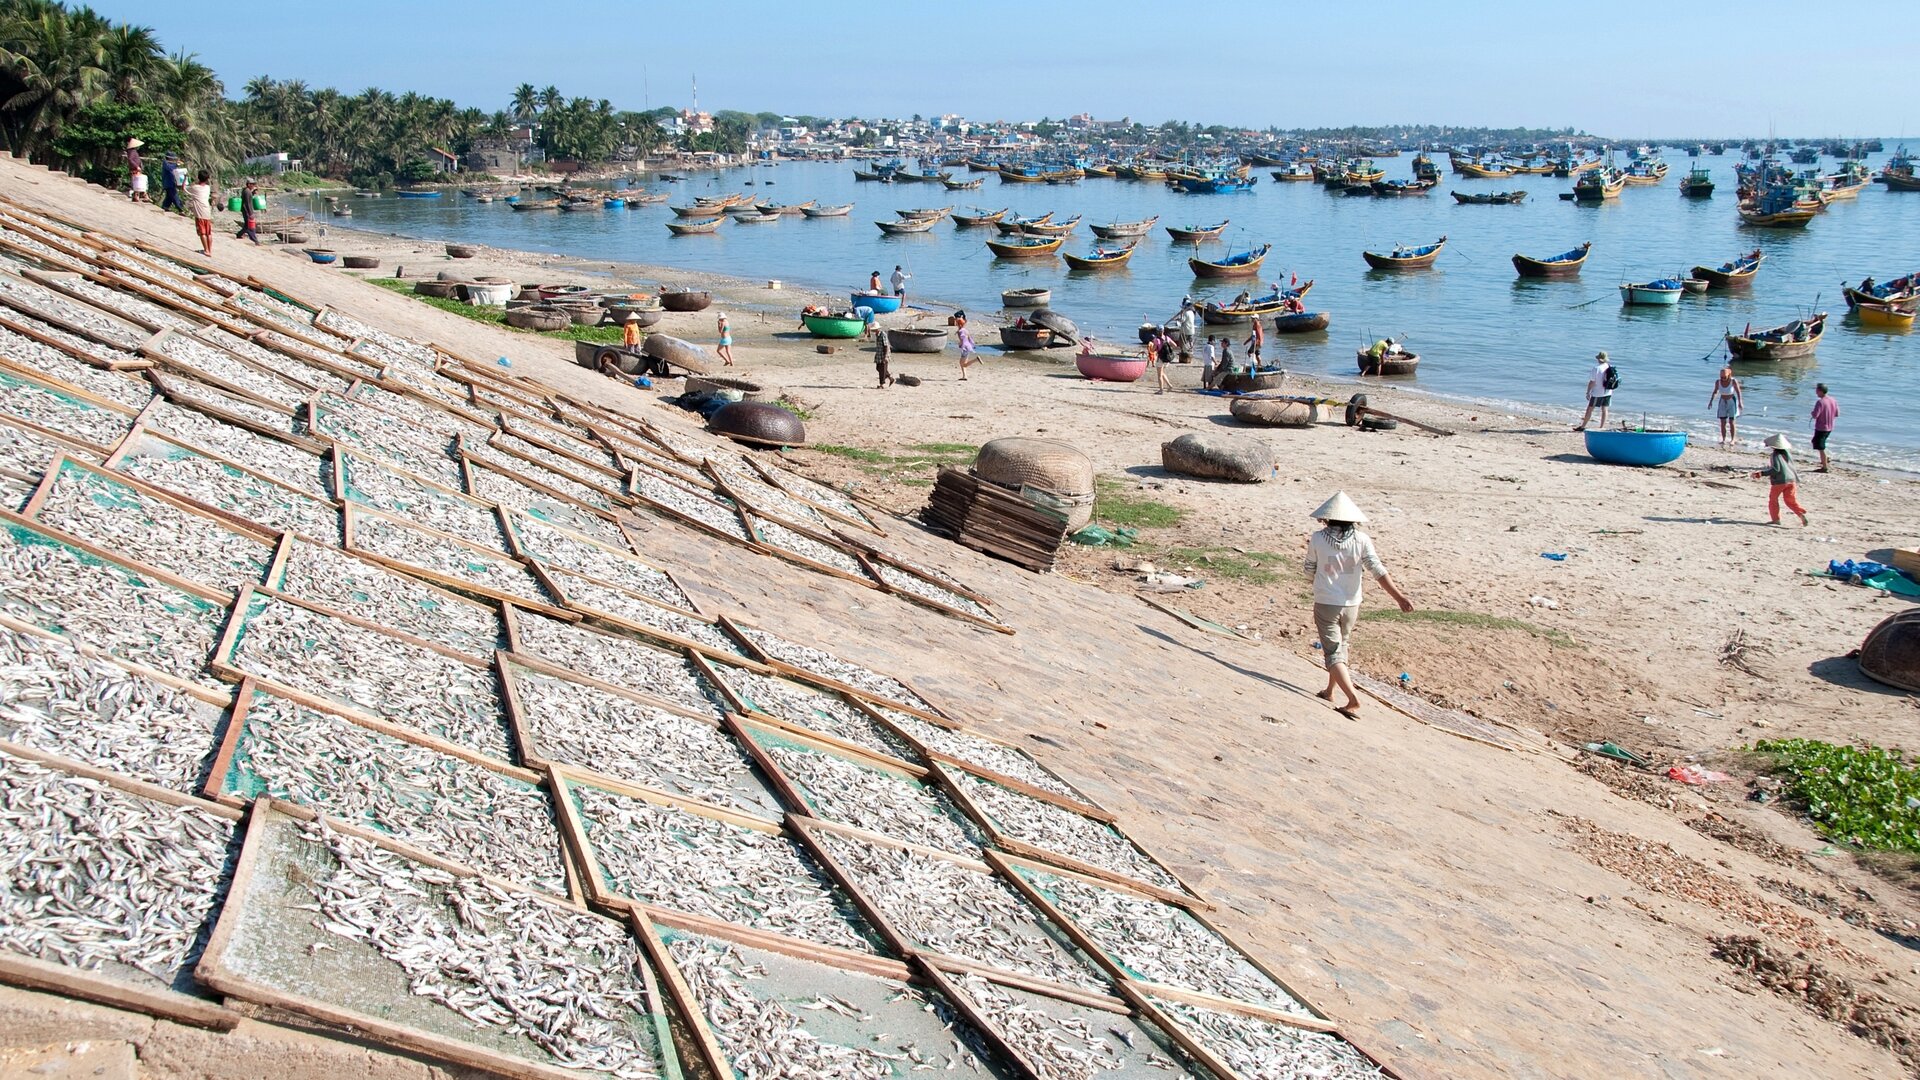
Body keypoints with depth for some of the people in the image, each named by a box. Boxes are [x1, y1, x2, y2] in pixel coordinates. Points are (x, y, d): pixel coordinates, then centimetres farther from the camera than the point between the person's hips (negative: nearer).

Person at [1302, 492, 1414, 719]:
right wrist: (1399, 597, -14)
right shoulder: (1361, 539, -6)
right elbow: (1378, 571, -13)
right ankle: (1330, 691, 35)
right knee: (1340, 647, 23)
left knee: (1333, 652, -1)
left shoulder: (1317, 539, -9)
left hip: (1325, 604, -3)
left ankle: (1353, 700, -17)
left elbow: (1310, 571, 3)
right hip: (1351, 605, 3)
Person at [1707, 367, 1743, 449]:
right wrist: (1711, 401, 0)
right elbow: (1715, 391, 6)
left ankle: (1732, 440, 6)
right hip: (1722, 402, 3)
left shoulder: (1733, 381, -19)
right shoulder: (1718, 382, -10)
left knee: (1731, 422, -3)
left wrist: (1740, 402, -14)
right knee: (1723, 423, 1)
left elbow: (1738, 392, -10)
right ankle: (1723, 440, 10)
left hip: (1732, 402, -3)